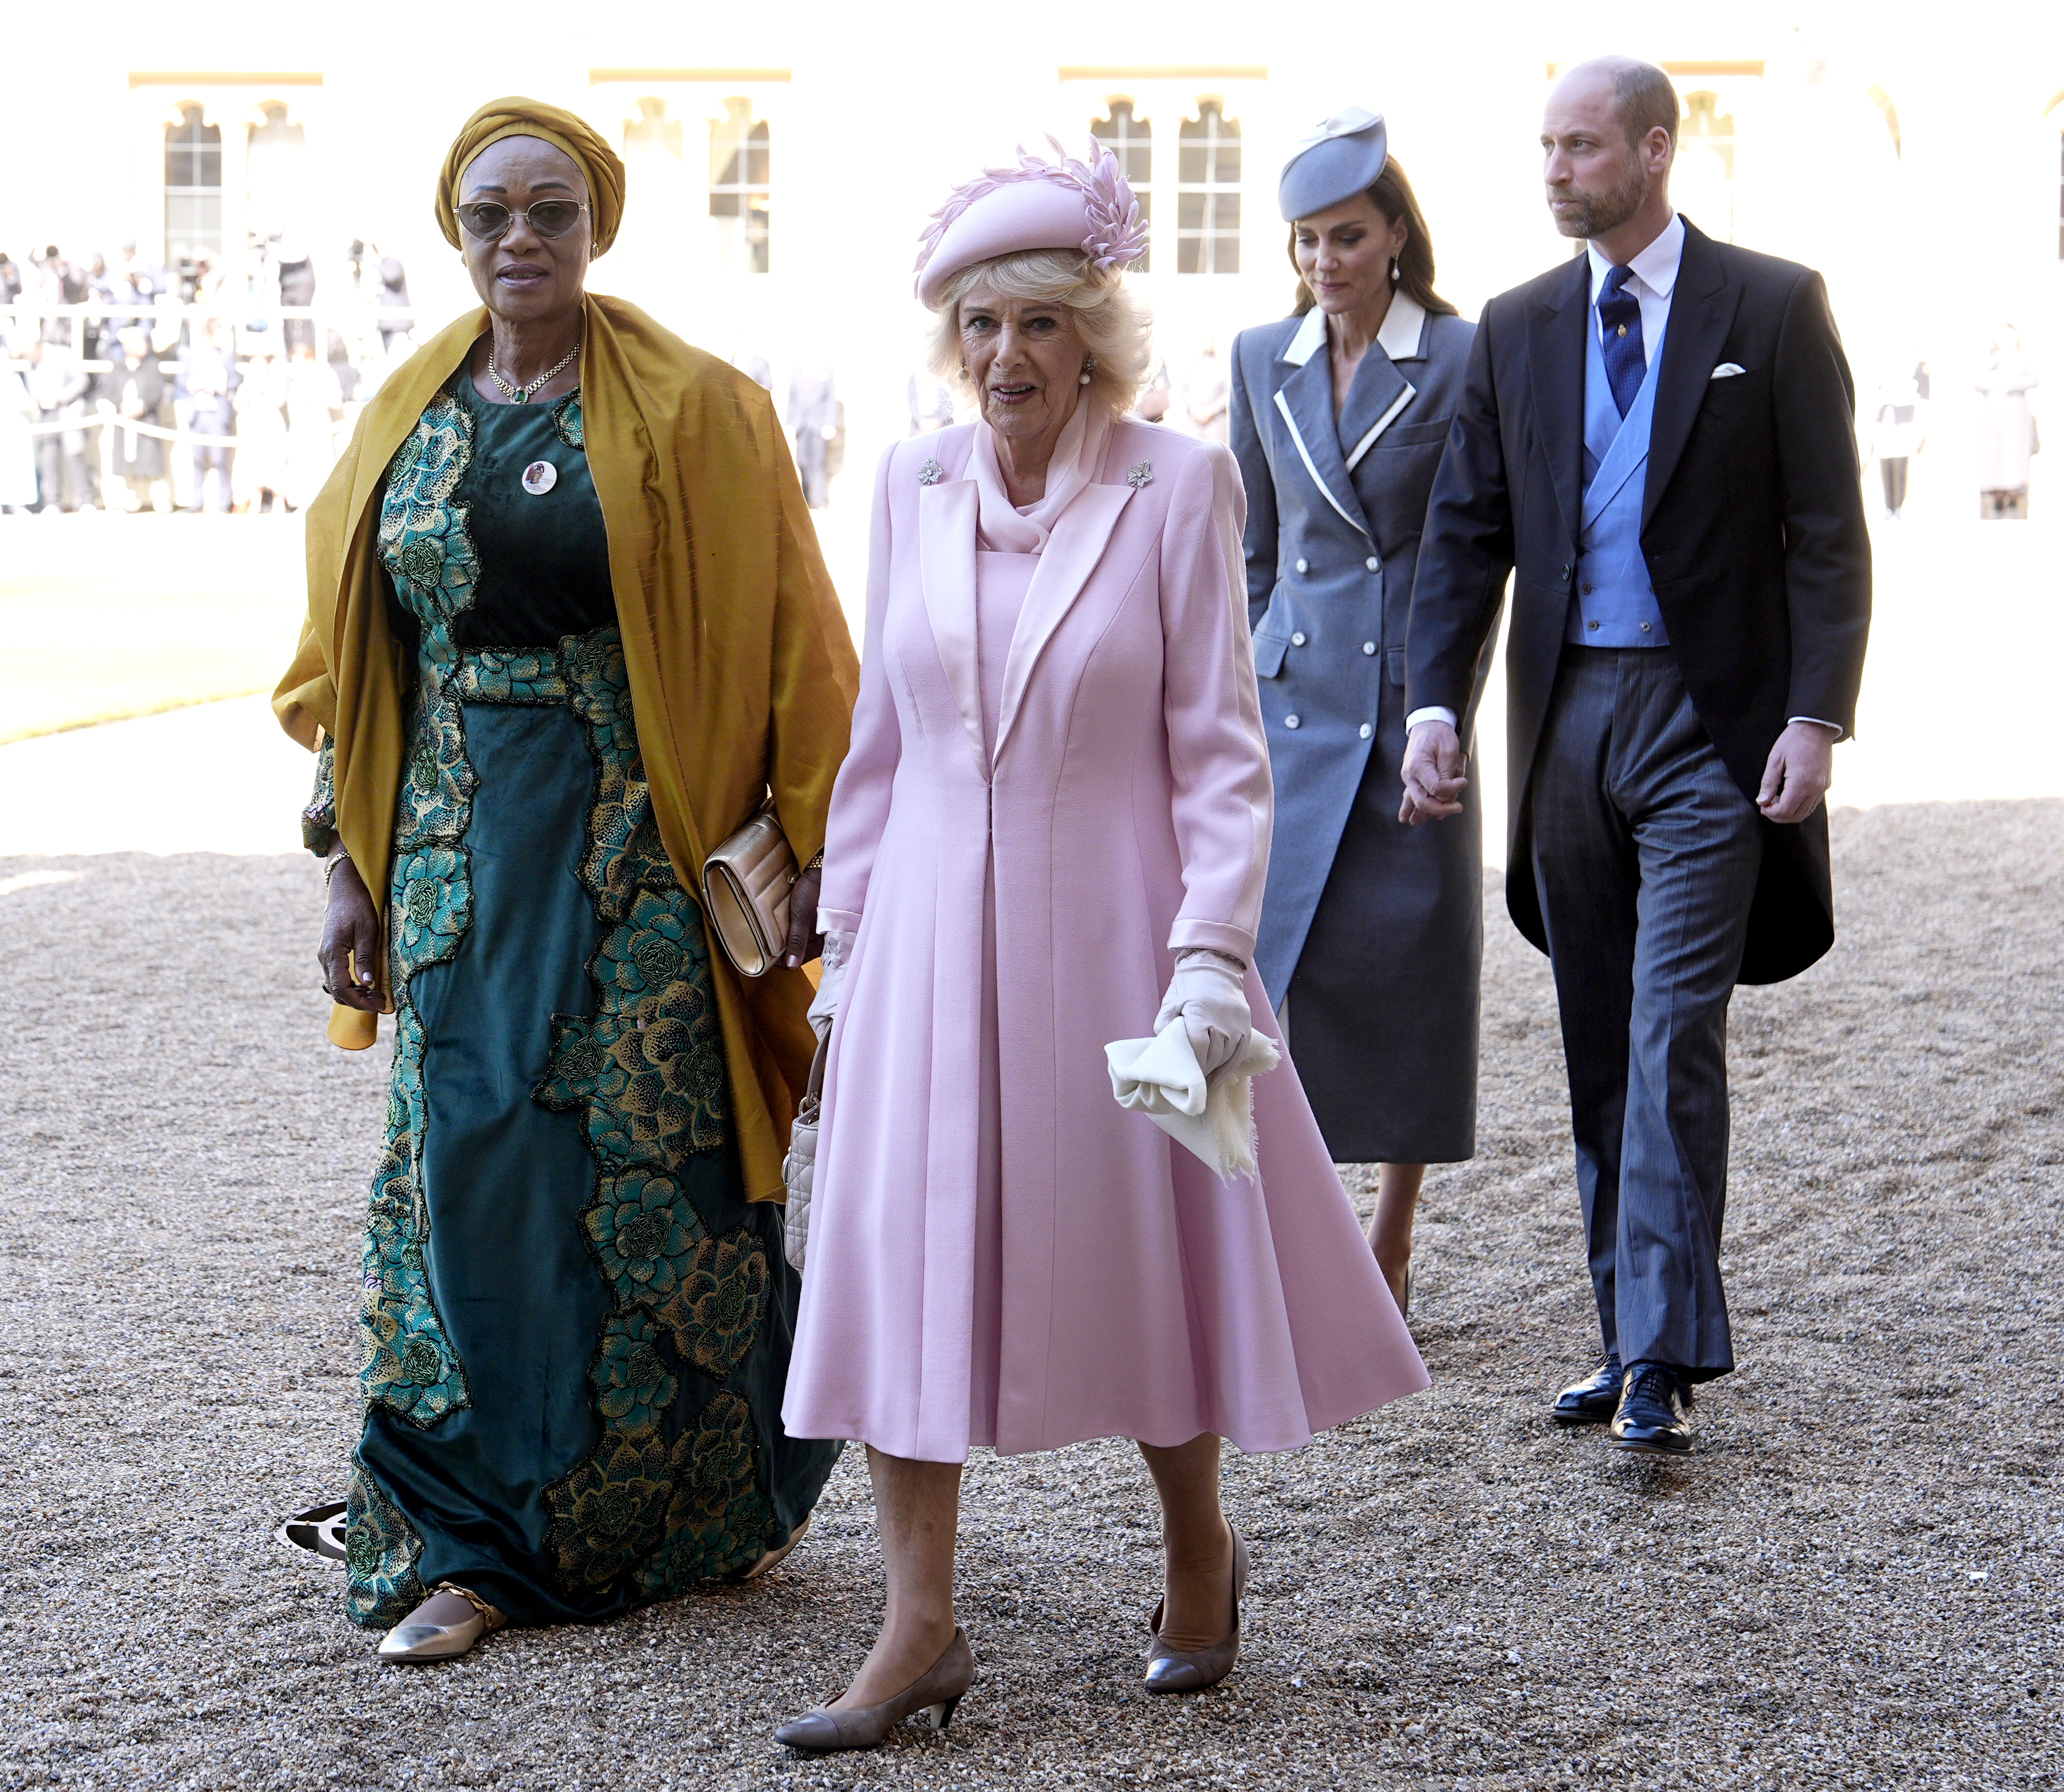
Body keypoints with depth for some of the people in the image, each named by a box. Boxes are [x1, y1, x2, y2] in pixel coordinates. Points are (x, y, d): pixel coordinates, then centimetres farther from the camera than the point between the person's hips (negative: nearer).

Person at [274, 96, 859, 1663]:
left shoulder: (692, 413, -3)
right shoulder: (413, 419, 9)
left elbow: (785, 646, -4)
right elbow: (355, 666, 13)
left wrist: (802, 850, -10)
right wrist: (354, 866, 8)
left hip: (644, 846, -3)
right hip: (461, 849, 4)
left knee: (660, 1167, 1)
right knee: (469, 1166, 0)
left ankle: (730, 1500, 22)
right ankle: (473, 1539, 8)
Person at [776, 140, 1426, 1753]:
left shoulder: (1178, 483, -7)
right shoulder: (914, 483, 4)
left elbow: (1221, 745, -7)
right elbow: (881, 733, 12)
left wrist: (1210, 956, -15)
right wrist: (851, 935, 11)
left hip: (1107, 923, -3)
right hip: (936, 929, 4)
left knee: (1142, 1247, 8)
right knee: (905, 1254, 1)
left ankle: (1200, 1557, 32)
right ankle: (922, 1627, 9)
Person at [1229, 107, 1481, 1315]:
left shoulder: (1462, 360, -3)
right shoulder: (1263, 361, 9)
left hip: (1419, 703, -3)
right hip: (1299, 699, 3)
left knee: (1408, 969, 3)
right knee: (1269, 955, -7)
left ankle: (1393, 1247, 15)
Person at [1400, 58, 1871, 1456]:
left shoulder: (1772, 308, -1)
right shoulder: (1517, 329, 10)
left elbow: (1827, 533, -4)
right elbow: (1467, 532, 9)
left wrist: (1817, 719, -13)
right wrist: (1435, 702, -5)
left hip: (1707, 720, -5)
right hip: (1568, 713, 5)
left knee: (1674, 1036, -12)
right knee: (1599, 1053, 9)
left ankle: (1664, 1364, -10)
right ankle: (1632, 1339, 17)